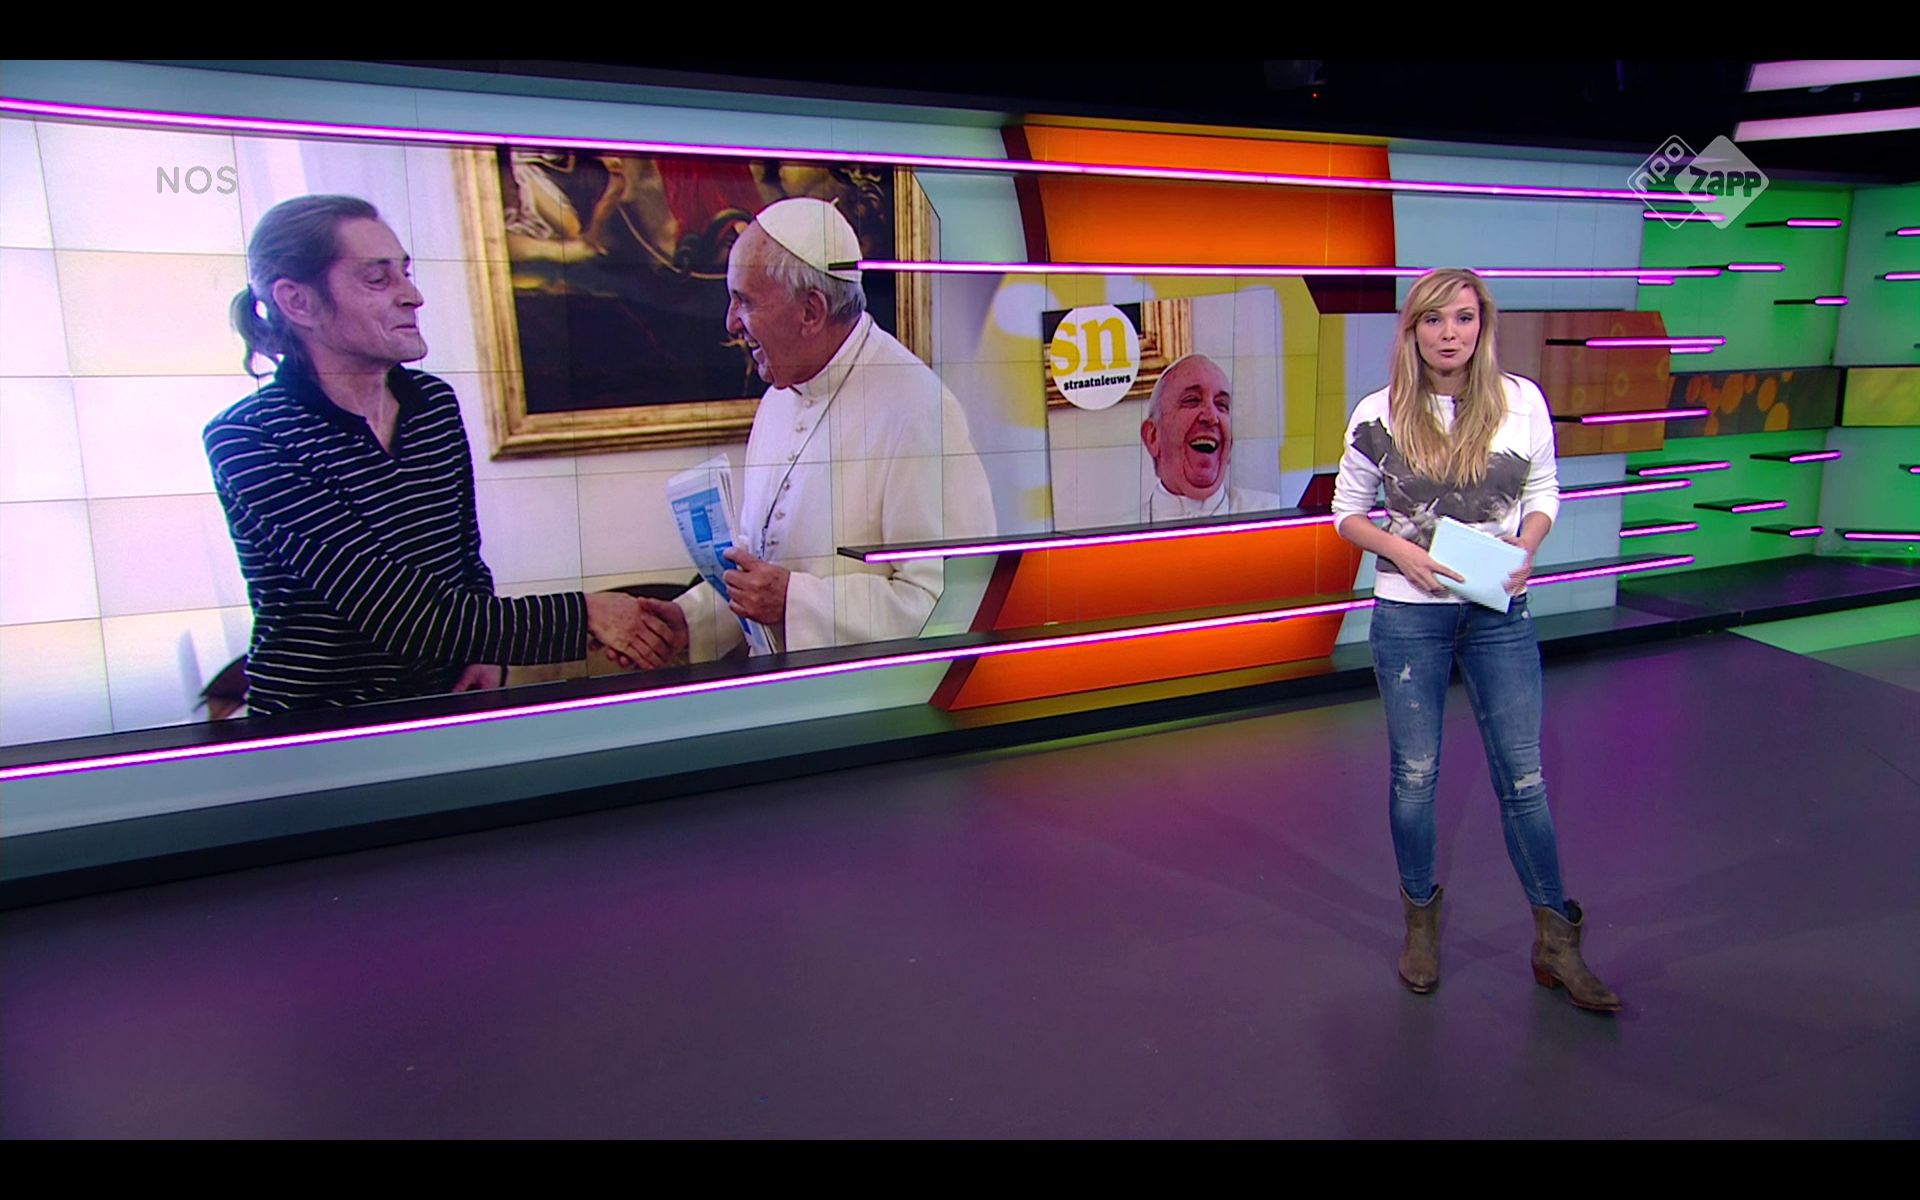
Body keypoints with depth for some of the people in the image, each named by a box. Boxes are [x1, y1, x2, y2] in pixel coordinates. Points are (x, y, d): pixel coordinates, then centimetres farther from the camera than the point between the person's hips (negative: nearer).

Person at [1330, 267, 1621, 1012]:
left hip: (1501, 613, 1)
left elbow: (1544, 491, 9)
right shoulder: (1380, 415, -4)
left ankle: (1556, 945, 21)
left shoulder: (1522, 401, -1)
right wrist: (1401, 550, -14)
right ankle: (1421, 922, 29)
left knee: (1523, 775, 6)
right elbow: (1346, 511, 4)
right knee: (1415, 775, 9)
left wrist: (1527, 545, -11)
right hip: (1409, 615, -1)